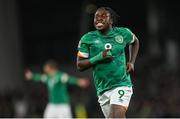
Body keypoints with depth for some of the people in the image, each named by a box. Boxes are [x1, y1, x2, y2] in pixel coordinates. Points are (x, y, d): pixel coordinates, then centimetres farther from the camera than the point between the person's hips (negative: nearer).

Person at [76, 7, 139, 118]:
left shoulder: (123, 33, 2)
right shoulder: (87, 39, 0)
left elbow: (135, 41, 25)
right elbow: (80, 65, -1)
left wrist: (131, 62, 11)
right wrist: (98, 58, -16)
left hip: (122, 85, -2)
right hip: (102, 89, 2)